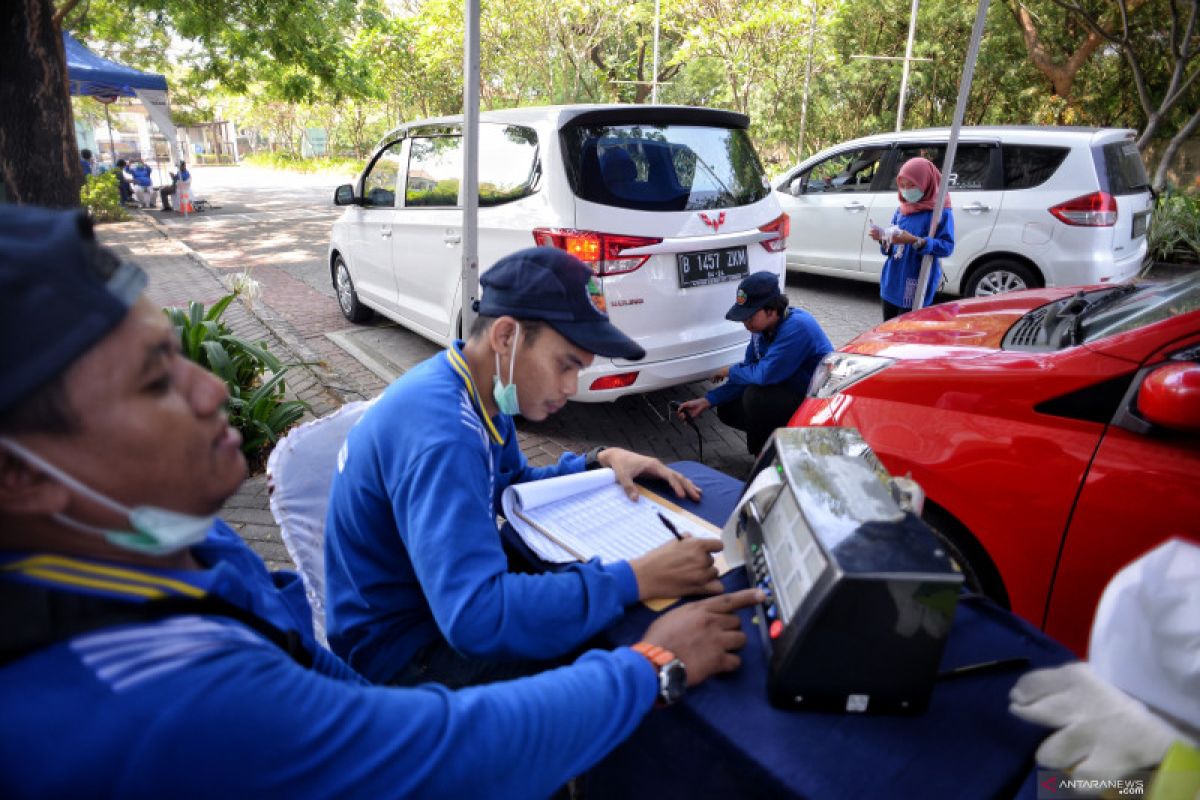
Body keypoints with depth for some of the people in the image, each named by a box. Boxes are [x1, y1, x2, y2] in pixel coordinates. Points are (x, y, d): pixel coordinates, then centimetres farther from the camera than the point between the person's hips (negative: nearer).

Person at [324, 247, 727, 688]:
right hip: (400, 647, -8)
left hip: (444, 602, 8)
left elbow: (514, 486, 13)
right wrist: (636, 580, -38)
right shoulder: (440, 430, -34)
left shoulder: (476, 392, -4)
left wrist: (599, 462, -4)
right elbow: (475, 617, -42)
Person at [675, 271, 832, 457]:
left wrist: (730, 372, -14)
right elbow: (748, 376, 5)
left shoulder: (797, 327, -28)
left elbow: (765, 374, -35)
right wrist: (706, 401, -3)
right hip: (790, 392, 9)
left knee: (755, 396, -30)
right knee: (728, 410, 5)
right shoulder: (762, 329, -1)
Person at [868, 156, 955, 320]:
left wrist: (915, 241, -26)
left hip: (916, 286, -7)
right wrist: (883, 238, -5)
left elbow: (947, 247, -15)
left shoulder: (940, 211, -7)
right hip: (891, 282, 7)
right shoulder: (901, 210, 12)